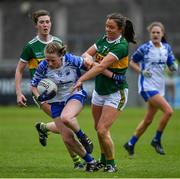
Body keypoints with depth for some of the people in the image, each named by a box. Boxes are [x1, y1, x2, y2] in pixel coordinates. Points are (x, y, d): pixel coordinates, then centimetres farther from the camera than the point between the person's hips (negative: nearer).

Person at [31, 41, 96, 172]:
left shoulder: (71, 60, -19)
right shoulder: (43, 67, -15)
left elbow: (87, 59, 4)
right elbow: (34, 85, -1)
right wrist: (40, 97, -17)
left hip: (75, 95, -3)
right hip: (56, 102, 3)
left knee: (65, 118, -37)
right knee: (68, 139, -4)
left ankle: (83, 137, -7)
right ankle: (90, 161, 17)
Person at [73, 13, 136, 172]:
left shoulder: (121, 46, -23)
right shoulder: (104, 39, 2)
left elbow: (101, 66, -31)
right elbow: (86, 55, 4)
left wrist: (81, 79, -35)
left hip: (116, 94, -8)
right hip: (99, 91, 8)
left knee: (102, 130, -13)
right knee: (98, 128, 16)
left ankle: (111, 164, 5)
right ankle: (103, 160, 35)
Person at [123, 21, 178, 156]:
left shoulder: (167, 48, 6)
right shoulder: (145, 48, -9)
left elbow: (171, 66, 11)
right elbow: (132, 62, 2)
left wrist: (174, 67, -12)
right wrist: (141, 71, -14)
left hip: (159, 87, 6)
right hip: (147, 86, -6)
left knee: (148, 120, 11)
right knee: (168, 111, -20)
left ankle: (131, 144, 25)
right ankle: (157, 140, -5)